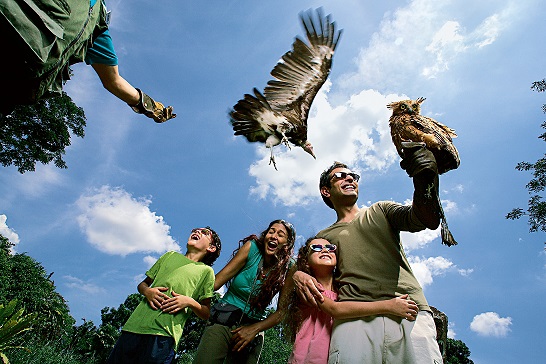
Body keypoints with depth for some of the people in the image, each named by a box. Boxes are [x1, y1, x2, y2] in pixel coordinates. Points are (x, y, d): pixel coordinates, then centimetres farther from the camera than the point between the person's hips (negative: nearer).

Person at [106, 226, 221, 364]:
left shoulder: (206, 271, 10)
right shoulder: (170, 255, 21)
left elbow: (206, 314, 9)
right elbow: (142, 284, 23)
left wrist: (189, 302, -11)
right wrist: (147, 291, -1)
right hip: (135, 326, 4)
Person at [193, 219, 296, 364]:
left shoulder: (286, 270, -5)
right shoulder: (252, 248, -8)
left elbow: (282, 311, -3)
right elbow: (217, 281, -11)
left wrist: (254, 329, -13)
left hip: (254, 326, 1)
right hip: (223, 322, -1)